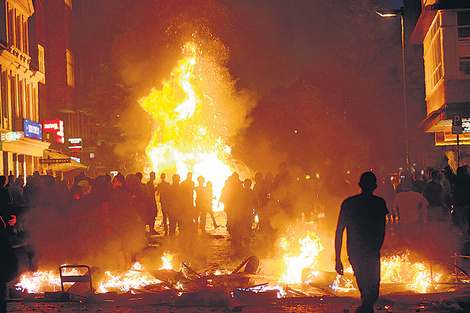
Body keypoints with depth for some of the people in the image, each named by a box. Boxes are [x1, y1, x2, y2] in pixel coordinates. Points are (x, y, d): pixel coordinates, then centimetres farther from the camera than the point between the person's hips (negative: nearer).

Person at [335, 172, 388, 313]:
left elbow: (339, 232, 5)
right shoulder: (379, 203, -2)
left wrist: (338, 259, 9)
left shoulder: (348, 203, 6)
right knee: (372, 294, -1)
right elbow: (381, 231, 1)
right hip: (371, 253, -5)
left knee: (365, 293, 19)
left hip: (353, 254, 5)